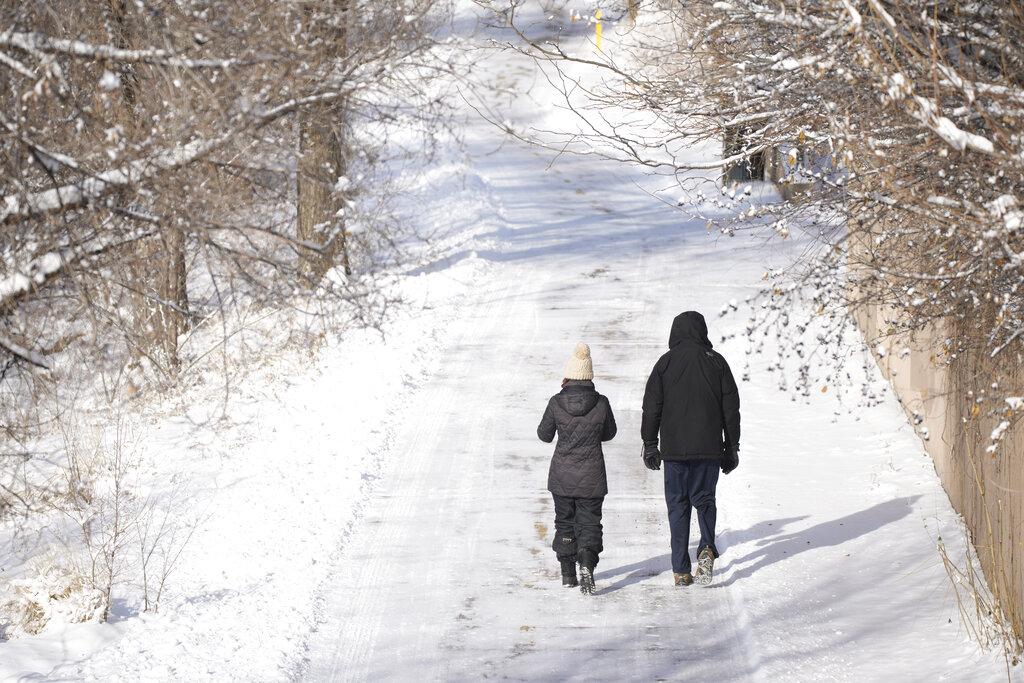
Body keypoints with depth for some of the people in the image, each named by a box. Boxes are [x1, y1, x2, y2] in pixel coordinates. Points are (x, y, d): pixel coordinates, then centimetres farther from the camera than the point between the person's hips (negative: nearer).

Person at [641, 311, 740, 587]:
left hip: (674, 448, -1)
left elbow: (652, 407, 0)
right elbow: (731, 407, 5)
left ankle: (681, 570, 3)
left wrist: (650, 445, 9)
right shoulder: (716, 361, 3)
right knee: (704, 498, 15)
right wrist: (731, 447, 13)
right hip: (709, 448, 1)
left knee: (678, 505, 7)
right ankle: (707, 548, -11)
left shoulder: (665, 363, 0)